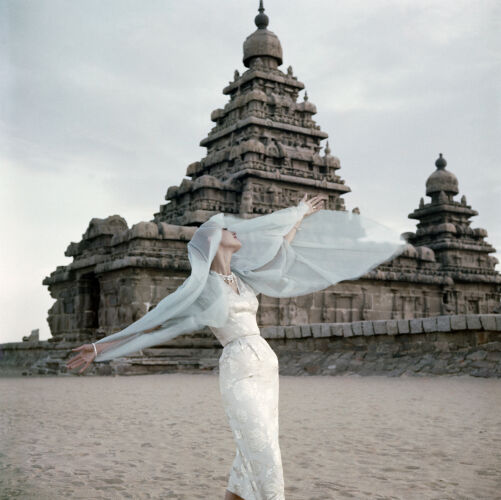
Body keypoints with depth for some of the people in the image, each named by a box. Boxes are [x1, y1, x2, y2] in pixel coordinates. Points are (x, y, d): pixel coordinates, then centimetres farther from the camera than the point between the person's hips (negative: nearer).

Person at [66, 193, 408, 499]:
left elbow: (278, 250, 27)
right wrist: (100, 348, -6)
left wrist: (301, 216, 38)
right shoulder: (200, 287, -6)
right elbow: (154, 323, -3)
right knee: (265, 461, -9)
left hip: (266, 368, 8)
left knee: (252, 458, 12)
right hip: (240, 374, -8)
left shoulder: (242, 278, 13)